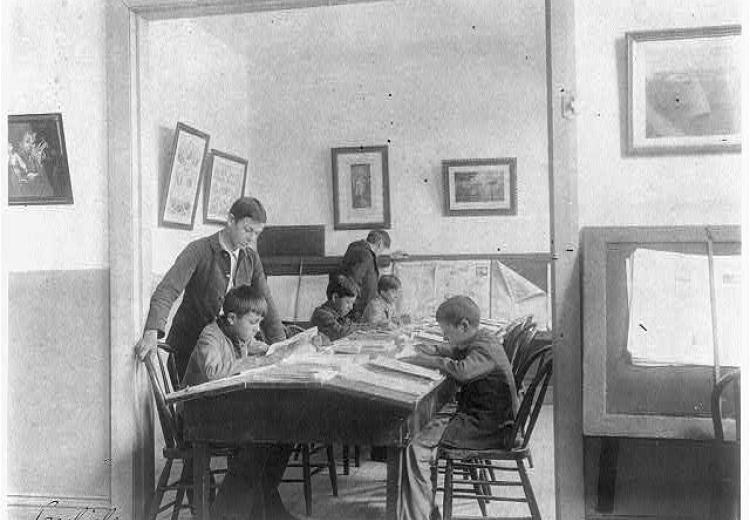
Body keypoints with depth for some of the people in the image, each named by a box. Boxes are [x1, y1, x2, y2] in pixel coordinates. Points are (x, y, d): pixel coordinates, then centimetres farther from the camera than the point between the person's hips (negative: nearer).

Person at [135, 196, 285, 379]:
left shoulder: (251, 259, 5)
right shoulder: (199, 250, -11)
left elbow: (265, 305, 9)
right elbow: (167, 291, -23)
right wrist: (152, 332, -38)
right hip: (188, 345, -4)